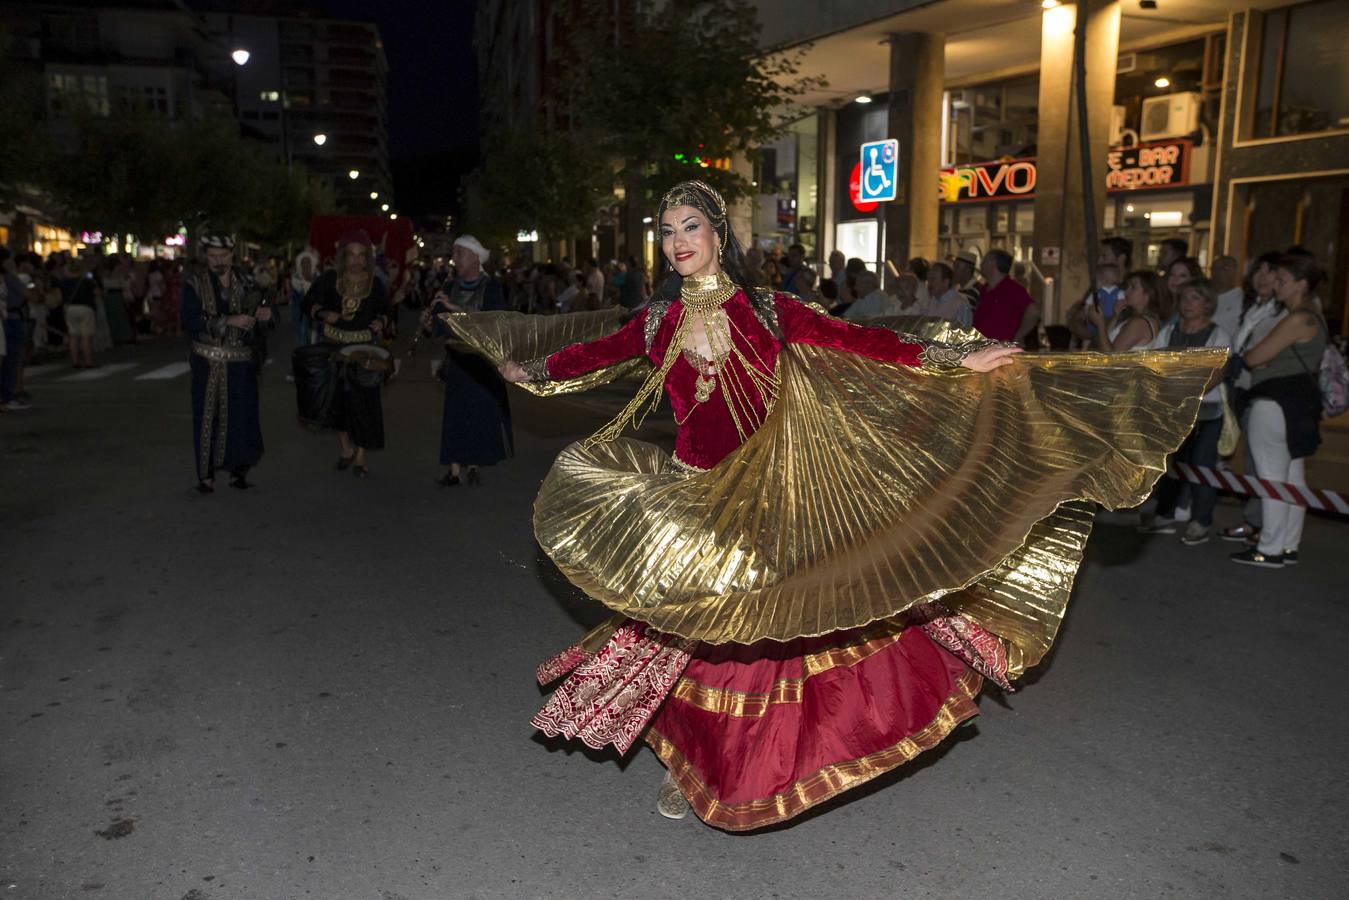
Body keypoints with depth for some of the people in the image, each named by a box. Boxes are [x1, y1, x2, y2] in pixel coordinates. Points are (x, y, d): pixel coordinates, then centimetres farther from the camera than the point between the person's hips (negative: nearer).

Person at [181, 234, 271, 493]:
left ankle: (238, 470, 17)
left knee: (242, 416, 1)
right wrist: (229, 321, -22)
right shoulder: (195, 282, -1)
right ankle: (205, 475, 9)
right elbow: (190, 321, -12)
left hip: (241, 362, 2)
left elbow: (257, 323, 12)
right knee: (207, 417, 0)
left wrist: (263, 316, -12)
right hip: (208, 362, -2)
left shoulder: (244, 281, 7)